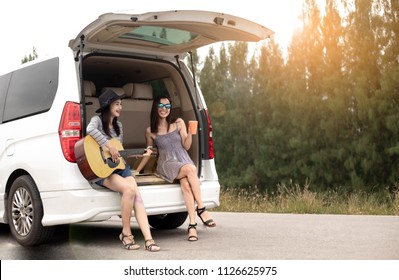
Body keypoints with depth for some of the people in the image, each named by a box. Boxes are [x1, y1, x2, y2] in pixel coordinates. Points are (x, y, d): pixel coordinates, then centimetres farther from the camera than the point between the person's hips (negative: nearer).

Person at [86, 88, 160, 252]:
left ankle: (148, 240, -27)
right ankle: (126, 233, -15)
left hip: (120, 167, 6)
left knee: (137, 196, -20)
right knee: (129, 189, -31)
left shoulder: (118, 126, 20)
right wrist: (110, 146, -27)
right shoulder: (98, 120, 0)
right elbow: (90, 129, -27)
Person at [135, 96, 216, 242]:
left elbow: (186, 146, 8)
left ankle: (192, 225, -36)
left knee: (186, 184, -34)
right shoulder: (150, 131, 8)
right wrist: (136, 171, 17)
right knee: (191, 169, -35)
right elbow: (148, 153, 19)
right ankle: (201, 209, -30)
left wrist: (190, 133, -9)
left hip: (184, 161, 2)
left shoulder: (178, 123, 10)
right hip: (166, 164, -2)